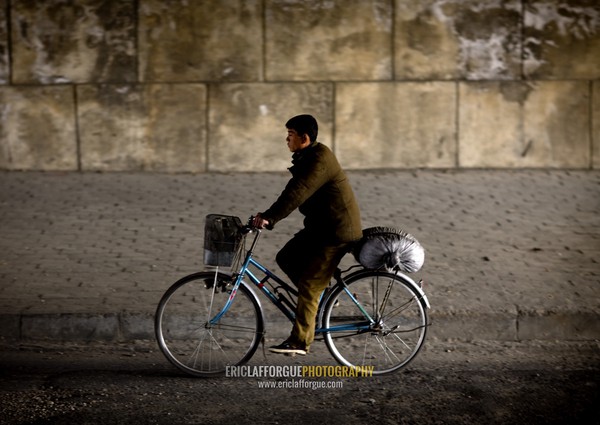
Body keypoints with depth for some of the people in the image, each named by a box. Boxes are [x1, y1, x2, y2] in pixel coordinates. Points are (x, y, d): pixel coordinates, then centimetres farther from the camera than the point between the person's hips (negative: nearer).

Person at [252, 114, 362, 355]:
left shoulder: (320, 160, -21)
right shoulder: (307, 158, 12)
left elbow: (297, 193, -31)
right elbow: (293, 192, 15)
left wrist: (269, 217, -34)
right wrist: (268, 216, 8)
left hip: (338, 231, -10)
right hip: (320, 227, 10)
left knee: (309, 285, -10)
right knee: (286, 259, 8)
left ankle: (299, 342, -7)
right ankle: (320, 298, 18)